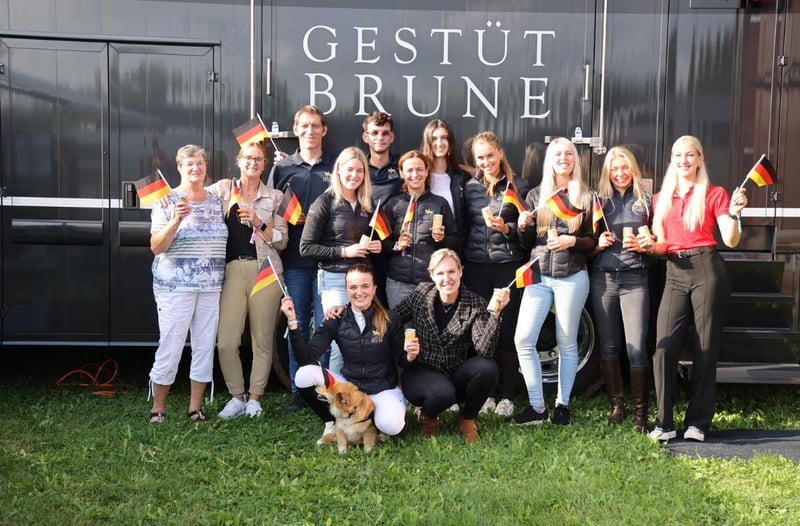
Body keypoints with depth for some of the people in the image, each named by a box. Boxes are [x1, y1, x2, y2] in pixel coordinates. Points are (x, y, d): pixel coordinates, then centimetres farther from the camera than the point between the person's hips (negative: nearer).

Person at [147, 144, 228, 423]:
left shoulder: (216, 202, 12)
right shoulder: (167, 201, -3)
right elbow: (155, 247, -9)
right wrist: (175, 220, -21)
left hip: (211, 287, 5)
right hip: (175, 286, -5)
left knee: (205, 346, 6)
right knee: (170, 347, -3)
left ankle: (195, 406, 18)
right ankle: (158, 408, 12)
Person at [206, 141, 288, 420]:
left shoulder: (275, 197, 9)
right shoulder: (223, 189, 11)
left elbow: (282, 241, 5)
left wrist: (258, 222, -9)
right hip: (232, 269, 0)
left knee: (262, 339, 2)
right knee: (226, 341, -4)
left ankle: (254, 398, 16)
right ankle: (236, 396, 13)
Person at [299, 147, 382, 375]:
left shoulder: (367, 204, 13)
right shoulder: (325, 202, -4)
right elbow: (306, 247, -8)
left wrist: (378, 246, 4)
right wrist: (344, 251, -14)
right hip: (335, 279, -5)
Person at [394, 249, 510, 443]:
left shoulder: (475, 304, -11)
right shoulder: (421, 294, -8)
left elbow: (484, 350, -22)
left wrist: (495, 313, -34)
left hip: (456, 374, 2)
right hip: (420, 372, -1)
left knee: (487, 368, -29)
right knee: (443, 392, -35)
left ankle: (467, 419, 1)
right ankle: (428, 416, 5)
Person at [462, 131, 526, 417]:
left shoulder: (516, 187, 3)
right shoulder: (469, 188, 10)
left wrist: (507, 228, -14)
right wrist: (460, 262, 6)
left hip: (508, 265, -2)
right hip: (476, 266, 2)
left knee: (507, 330, 0)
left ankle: (507, 395, 10)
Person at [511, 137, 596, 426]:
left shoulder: (585, 197, 4)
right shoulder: (536, 195, 10)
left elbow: (593, 241, 5)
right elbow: (526, 243, 13)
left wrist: (573, 241, -13)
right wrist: (523, 226, -7)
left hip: (572, 277, -2)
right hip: (539, 276, 2)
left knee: (567, 343, 5)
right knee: (523, 339, -8)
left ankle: (562, 404, 17)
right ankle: (537, 407, 2)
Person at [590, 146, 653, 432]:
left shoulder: (646, 201, 6)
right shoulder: (599, 200, 10)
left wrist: (643, 245, -10)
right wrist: (598, 244, -7)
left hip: (634, 279, -2)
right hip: (602, 279, 2)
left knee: (637, 348, -8)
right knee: (608, 346, 7)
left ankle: (640, 412, 3)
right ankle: (616, 405, 20)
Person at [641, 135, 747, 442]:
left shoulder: (714, 194, 4)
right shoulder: (661, 199, 15)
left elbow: (731, 241, -3)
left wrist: (734, 213, -19)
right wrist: (649, 246, -2)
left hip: (707, 270, -3)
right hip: (675, 274, 3)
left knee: (705, 348, 1)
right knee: (664, 346, -9)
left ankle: (698, 423, 9)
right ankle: (664, 423, -1)